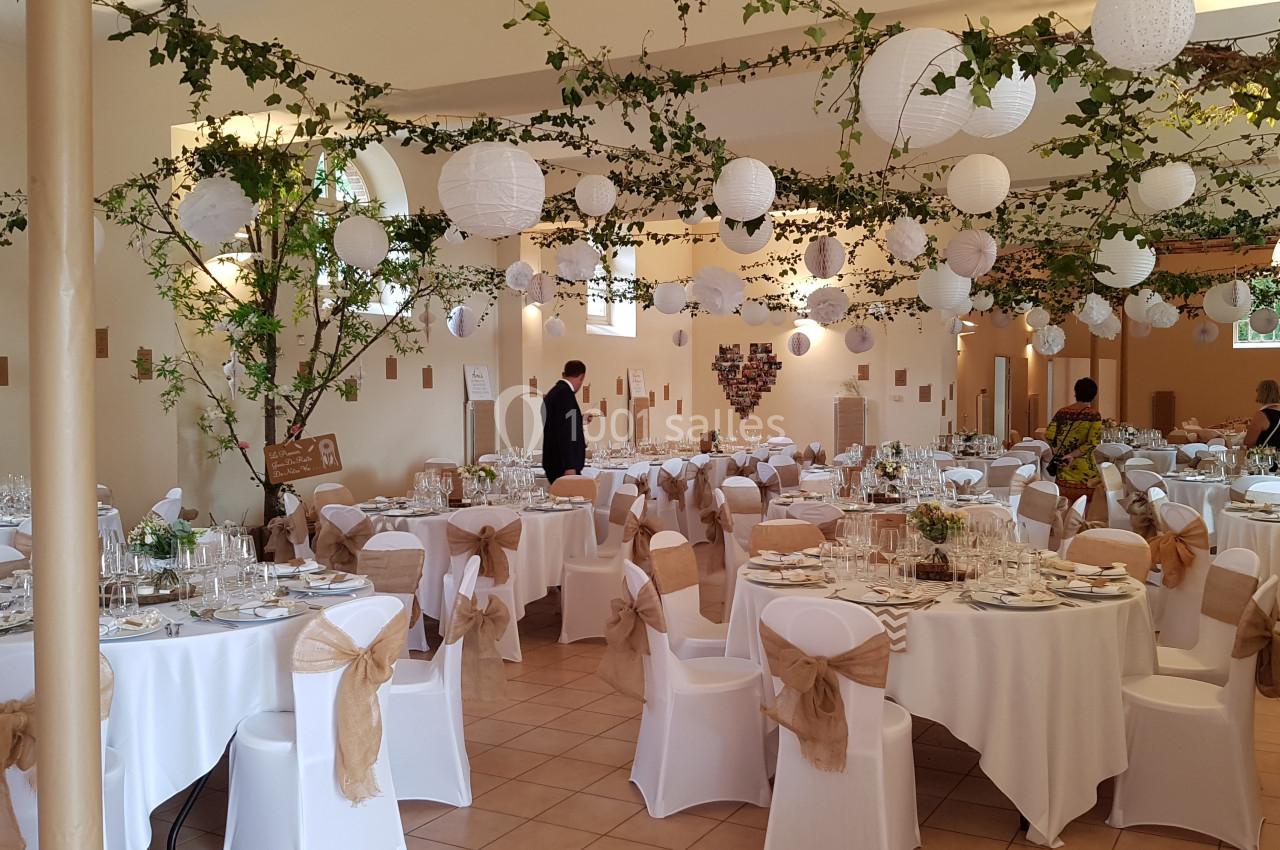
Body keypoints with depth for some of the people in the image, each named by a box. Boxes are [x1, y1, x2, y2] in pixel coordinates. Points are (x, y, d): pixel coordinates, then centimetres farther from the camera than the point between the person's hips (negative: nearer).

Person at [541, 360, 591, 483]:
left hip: (555, 463, 10)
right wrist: (569, 466, -24)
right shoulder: (565, 393, -15)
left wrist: (580, 420, 31)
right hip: (563, 465, -10)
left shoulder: (554, 391, 14)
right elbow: (564, 431, -22)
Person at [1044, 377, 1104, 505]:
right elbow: (1093, 442, -17)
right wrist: (1073, 455, -12)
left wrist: (1059, 453, 10)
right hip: (1085, 469, -4)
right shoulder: (1094, 415, -6)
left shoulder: (1062, 412, 3)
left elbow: (1048, 436, -1)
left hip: (1063, 470, 4)